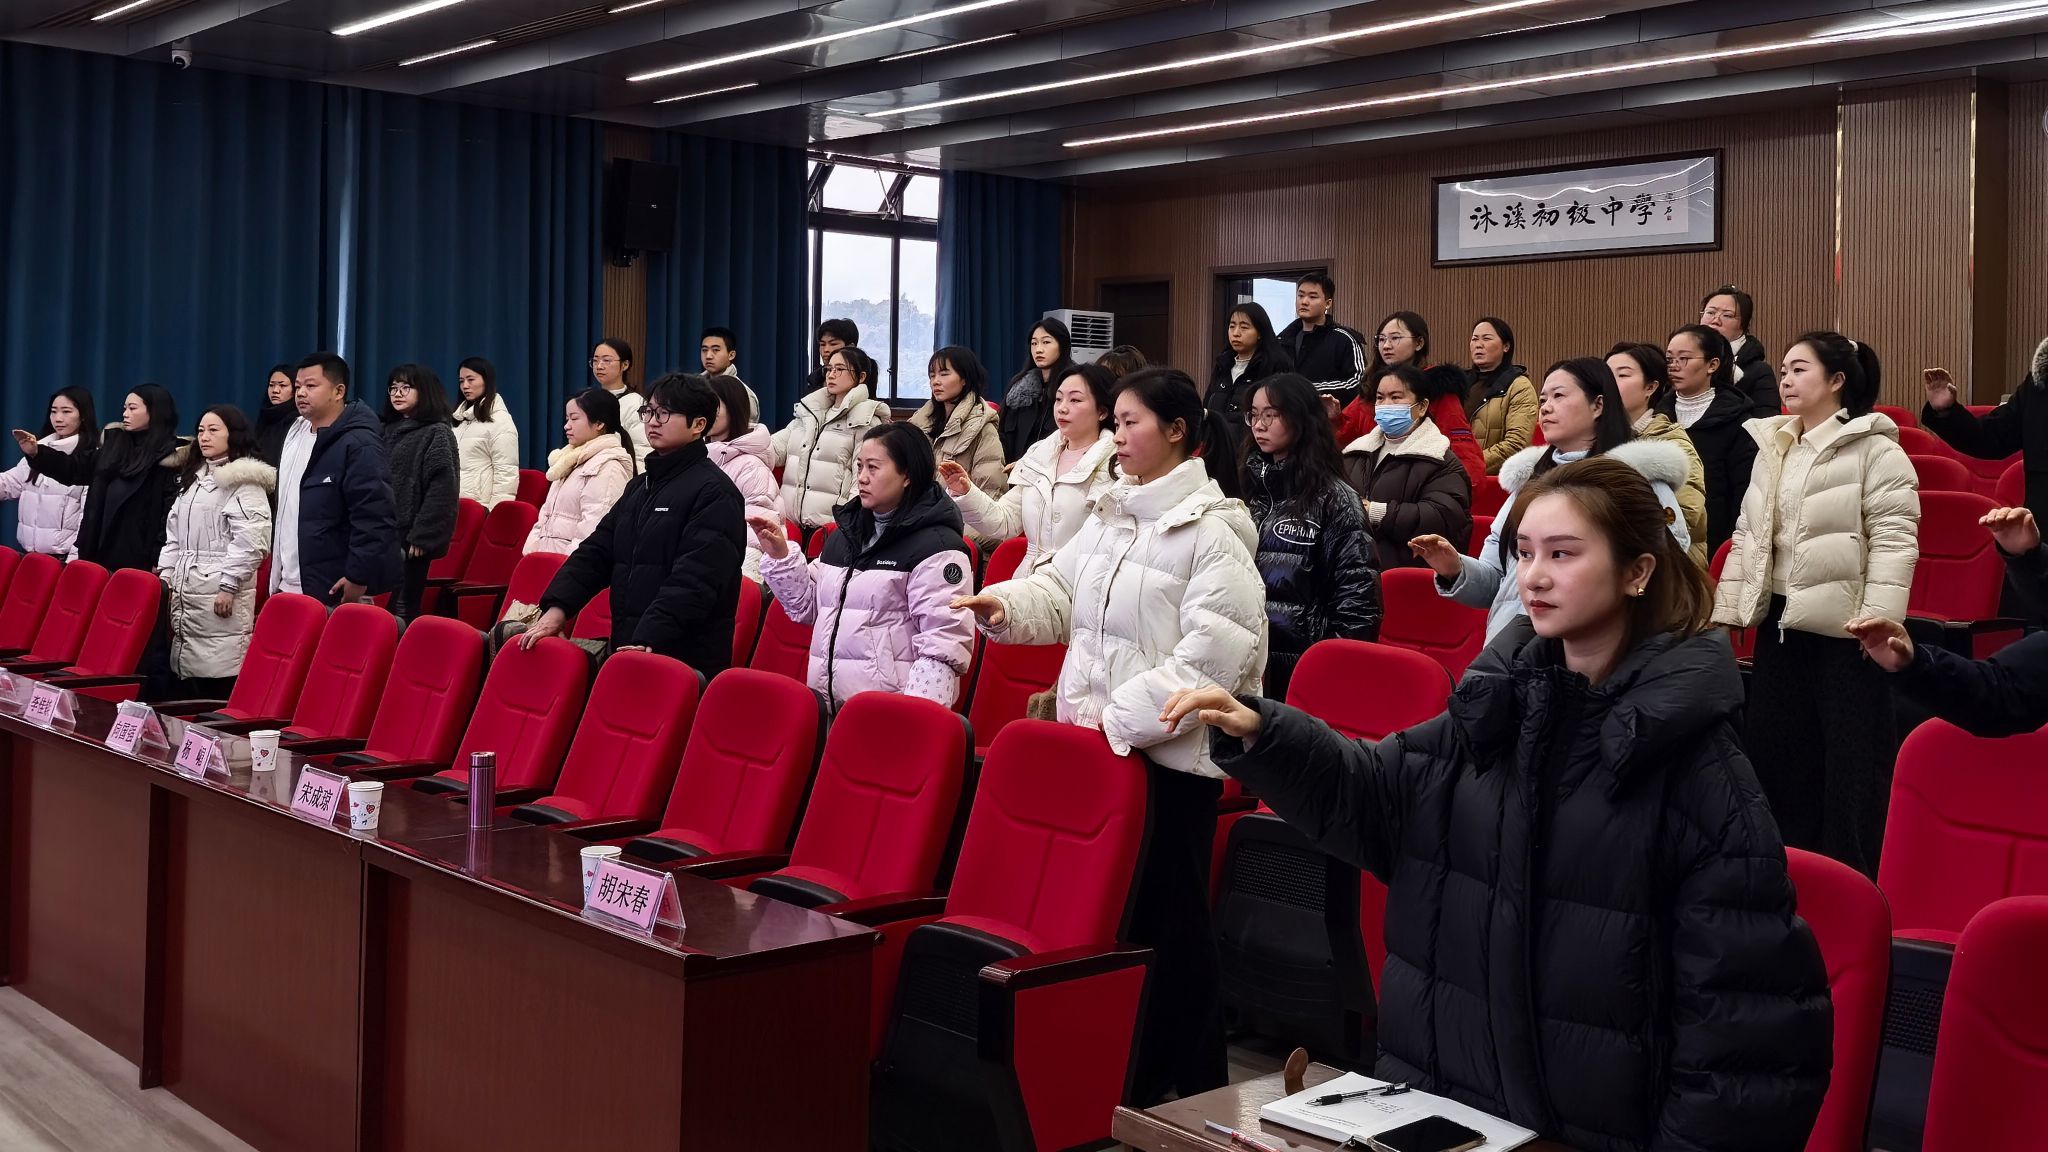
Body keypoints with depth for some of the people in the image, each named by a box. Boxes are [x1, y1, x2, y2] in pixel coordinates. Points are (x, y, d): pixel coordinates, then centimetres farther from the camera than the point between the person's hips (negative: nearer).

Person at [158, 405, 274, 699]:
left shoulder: (244, 481, -7)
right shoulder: (193, 477, 21)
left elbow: (249, 541, -15)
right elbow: (174, 534, 23)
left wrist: (229, 586, -18)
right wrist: (166, 575, 14)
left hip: (220, 593, -8)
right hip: (186, 591, 8)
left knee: (221, 682, -11)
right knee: (187, 669, 8)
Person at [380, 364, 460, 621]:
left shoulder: (437, 433, -5)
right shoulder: (389, 431, 17)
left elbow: (441, 491, -13)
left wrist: (423, 536, -19)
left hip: (410, 540, -7)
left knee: (403, 610, -6)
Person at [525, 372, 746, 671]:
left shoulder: (715, 494, -11)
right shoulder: (640, 486, 17)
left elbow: (694, 581, -20)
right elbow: (596, 551, 13)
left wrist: (648, 641, -27)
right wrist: (557, 607, -1)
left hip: (687, 661, -8)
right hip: (628, 651, 8)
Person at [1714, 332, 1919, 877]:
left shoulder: (1874, 448, -8)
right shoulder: (1772, 446, 13)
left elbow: (1894, 538, -14)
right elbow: (1748, 534, 17)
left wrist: (1876, 619, -21)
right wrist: (1724, 608, 13)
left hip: (1844, 626, -7)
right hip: (1780, 619, 7)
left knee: (1850, 762, 0)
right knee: (1775, 750, 12)